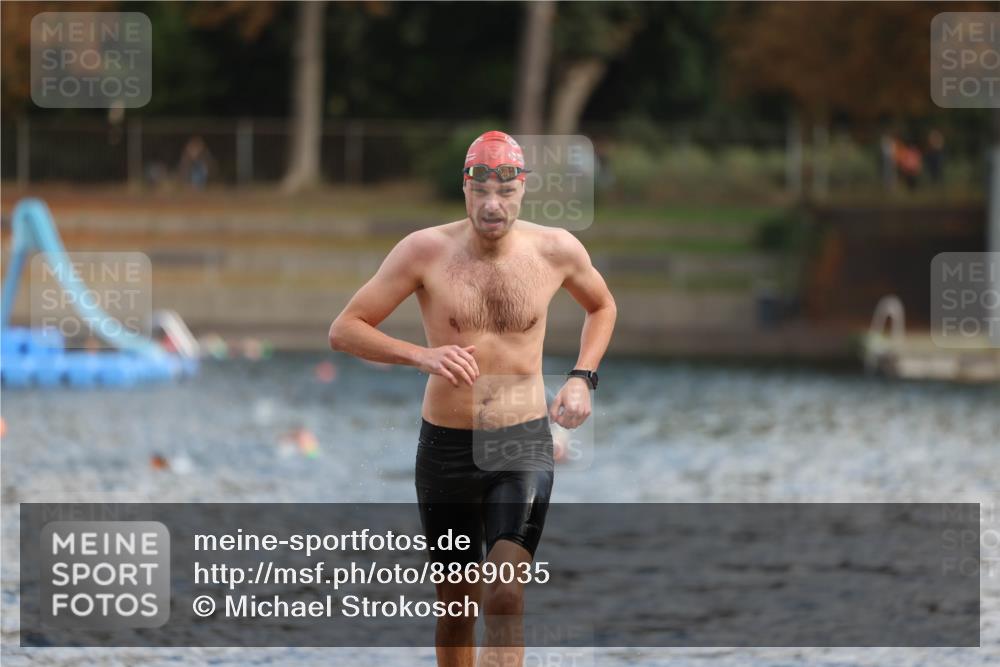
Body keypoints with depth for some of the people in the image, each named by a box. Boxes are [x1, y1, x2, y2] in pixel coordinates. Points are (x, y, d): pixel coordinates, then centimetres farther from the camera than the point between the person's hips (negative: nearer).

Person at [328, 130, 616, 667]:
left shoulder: (557, 250, -2)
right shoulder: (426, 250, -8)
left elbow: (602, 307, 21)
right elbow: (344, 330, -6)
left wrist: (582, 378, 4)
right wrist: (421, 355, -22)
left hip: (524, 445, -1)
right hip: (445, 446, 1)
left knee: (505, 598, -19)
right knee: (456, 603, 12)